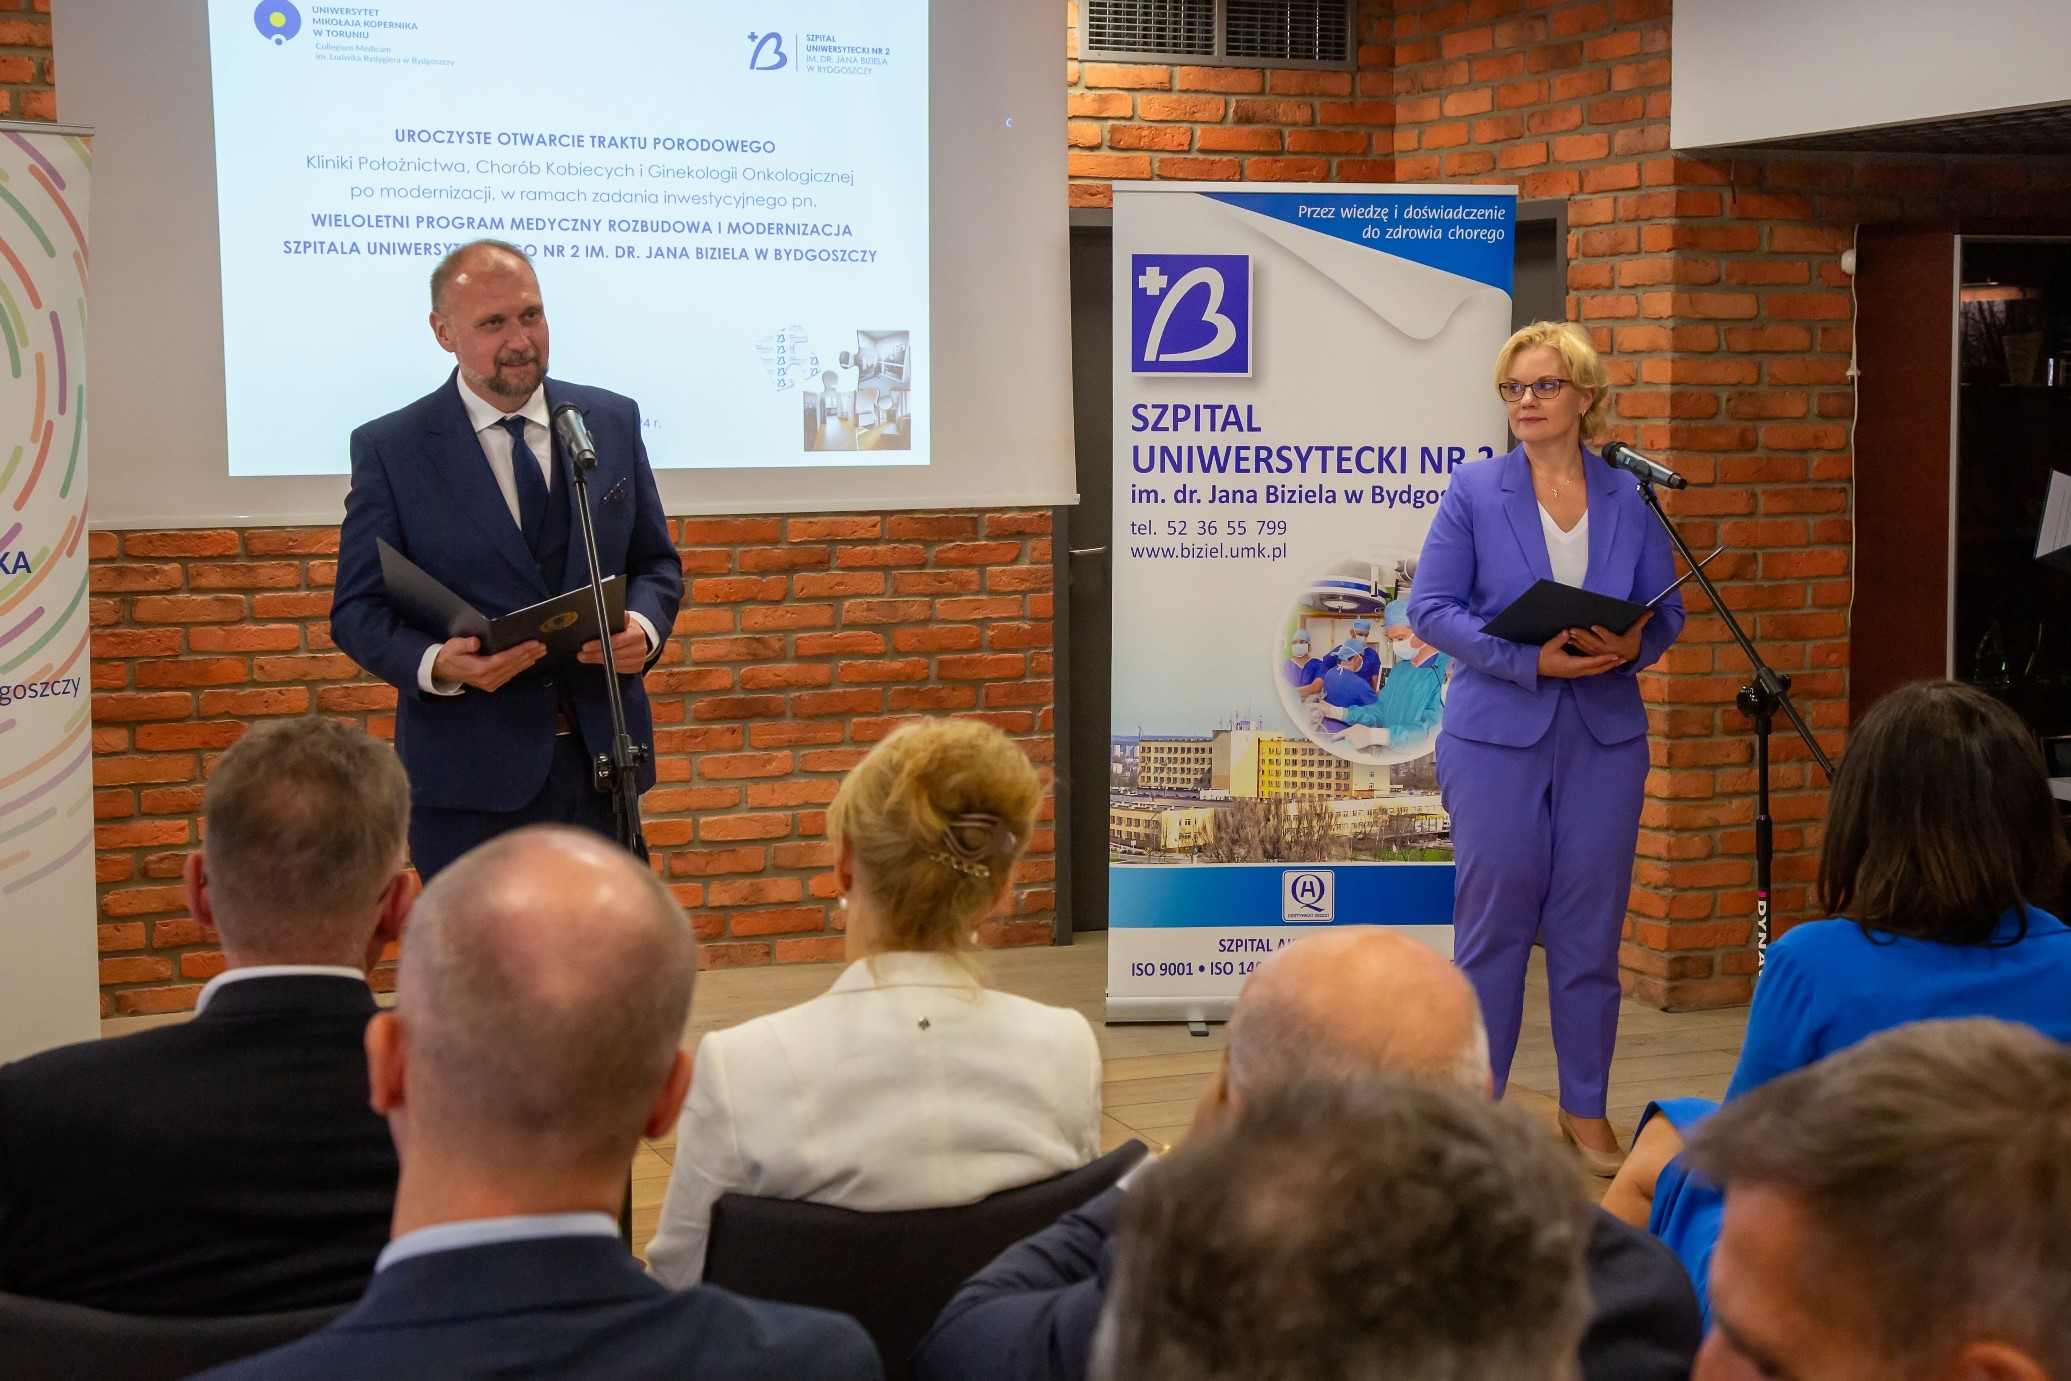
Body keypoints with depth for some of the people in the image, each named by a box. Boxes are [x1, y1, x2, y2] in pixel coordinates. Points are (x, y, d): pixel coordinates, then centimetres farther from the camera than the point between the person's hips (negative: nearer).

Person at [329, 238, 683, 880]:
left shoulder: (613, 421, 7)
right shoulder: (388, 448, -2)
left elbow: (655, 562, 13)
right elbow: (358, 610, -2)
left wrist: (643, 627, -9)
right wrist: (436, 664, -22)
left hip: (601, 756, 3)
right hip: (470, 777, -3)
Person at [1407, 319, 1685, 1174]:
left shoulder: (1630, 499, 6)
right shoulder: (1475, 491, -1)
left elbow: (1668, 612, 10)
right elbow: (1431, 609, -6)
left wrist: (1631, 645, -14)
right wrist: (1532, 659, -16)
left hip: (1605, 736, 2)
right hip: (1497, 733, -2)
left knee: (1590, 927, 8)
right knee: (1493, 921, 3)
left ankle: (1586, 1110, 20)